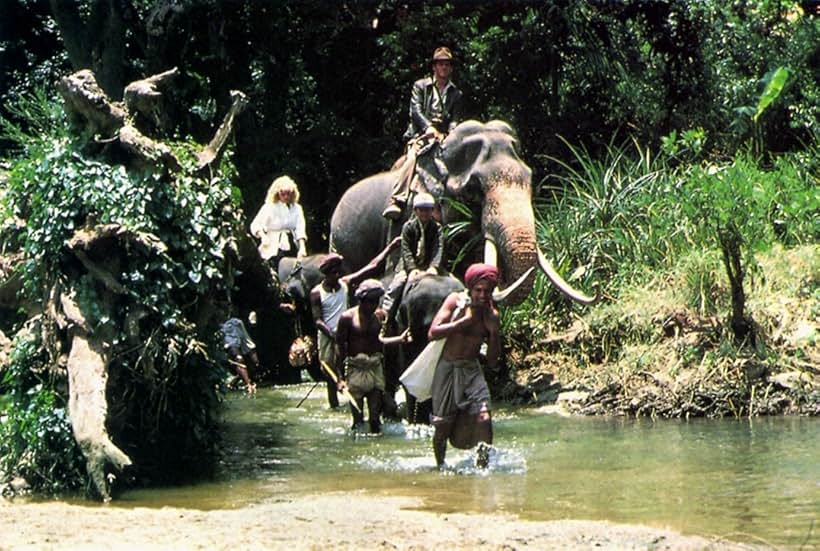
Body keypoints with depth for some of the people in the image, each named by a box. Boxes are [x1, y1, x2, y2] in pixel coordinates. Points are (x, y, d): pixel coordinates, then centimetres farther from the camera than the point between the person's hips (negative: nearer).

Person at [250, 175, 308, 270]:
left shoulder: (296, 208, 8)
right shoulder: (269, 207, -1)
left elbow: (300, 230, -1)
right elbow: (255, 225, -4)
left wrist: (302, 247, -17)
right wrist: (263, 236, -25)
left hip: (292, 249, 3)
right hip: (273, 250, -3)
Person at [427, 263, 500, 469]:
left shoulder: (491, 315, 3)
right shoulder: (455, 301, -5)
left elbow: (492, 362, 3)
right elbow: (433, 333, -16)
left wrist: (493, 332, -11)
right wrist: (464, 321, -18)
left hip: (472, 370, 2)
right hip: (448, 368, -2)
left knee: (484, 418, -19)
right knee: (442, 425, 0)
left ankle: (482, 465, -12)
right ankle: (440, 466, 21)